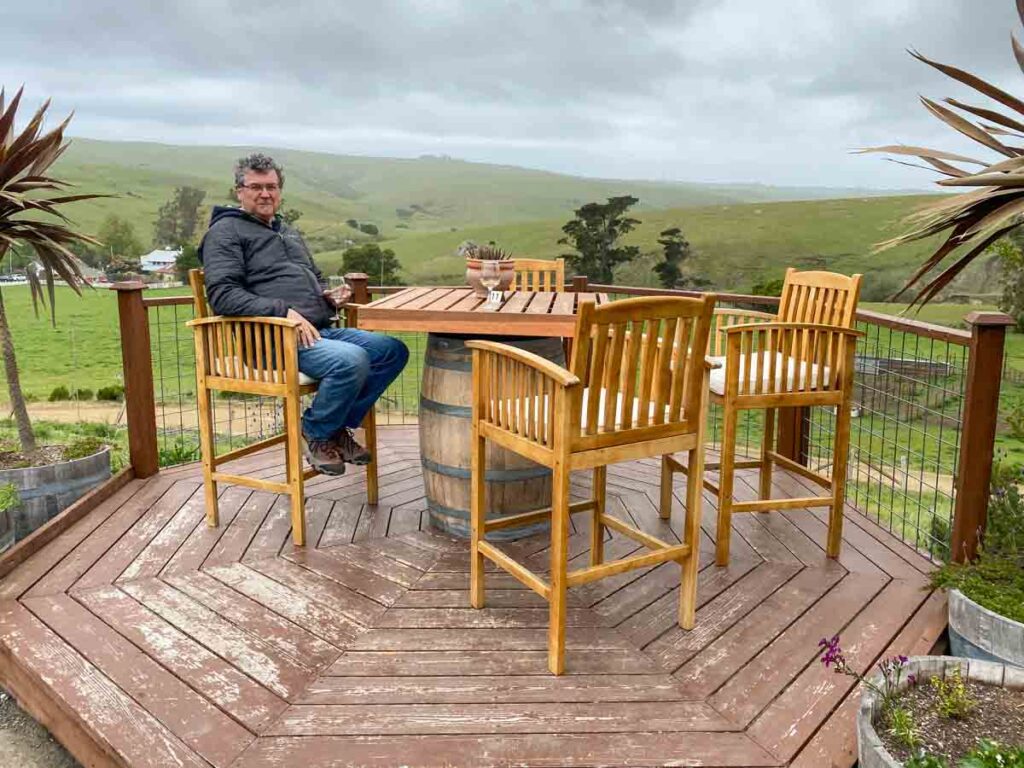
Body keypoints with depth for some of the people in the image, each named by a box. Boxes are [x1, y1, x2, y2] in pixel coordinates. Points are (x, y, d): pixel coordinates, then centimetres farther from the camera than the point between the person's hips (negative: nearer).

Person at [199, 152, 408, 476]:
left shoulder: (287, 232, 28)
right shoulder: (226, 231, 2)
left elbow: (315, 278, 38)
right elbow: (222, 295, -13)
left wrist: (329, 296, 12)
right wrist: (284, 312, -23)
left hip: (319, 330, 9)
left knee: (393, 351, -7)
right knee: (352, 360, -32)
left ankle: (338, 427, 4)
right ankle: (316, 434, -6)